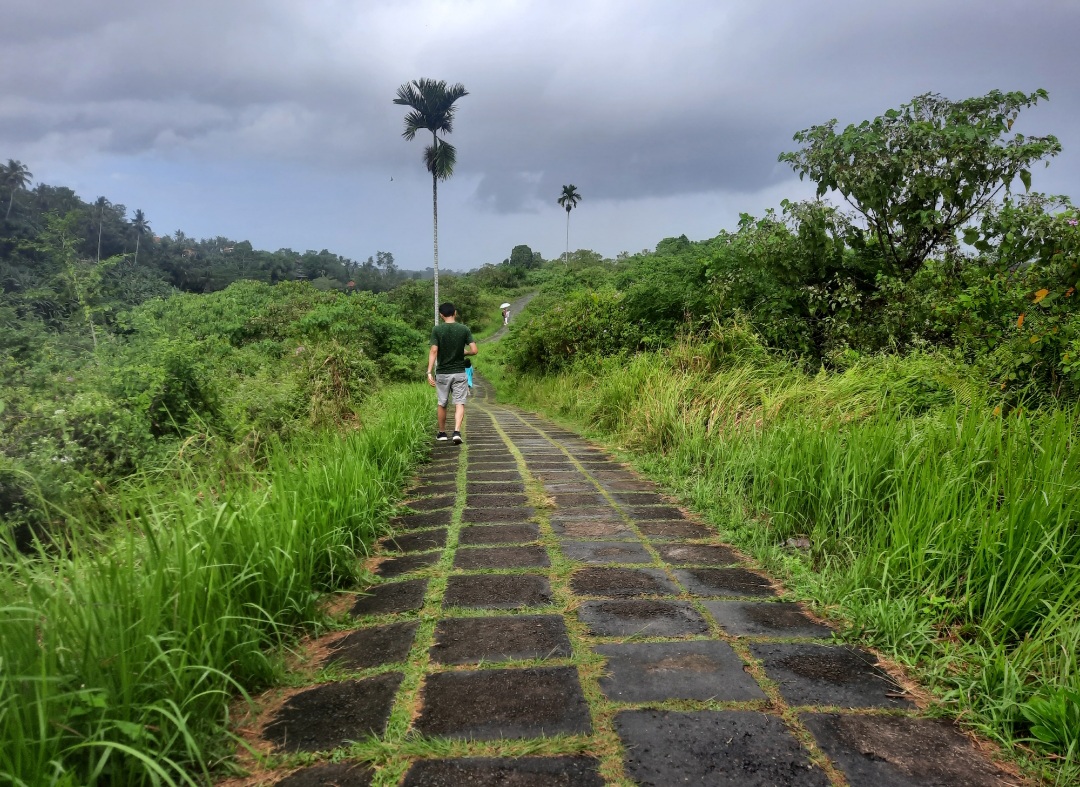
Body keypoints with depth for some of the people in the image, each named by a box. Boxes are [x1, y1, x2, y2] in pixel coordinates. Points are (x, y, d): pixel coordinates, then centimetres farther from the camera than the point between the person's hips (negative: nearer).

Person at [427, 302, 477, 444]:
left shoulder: (437, 330, -5)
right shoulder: (464, 329, -2)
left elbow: (433, 351, -12)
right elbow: (474, 350, -7)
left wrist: (429, 372, -13)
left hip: (442, 373, 0)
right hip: (459, 373, 0)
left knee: (442, 404, 14)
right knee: (459, 403, -1)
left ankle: (442, 433, 26)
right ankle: (457, 432, -19)